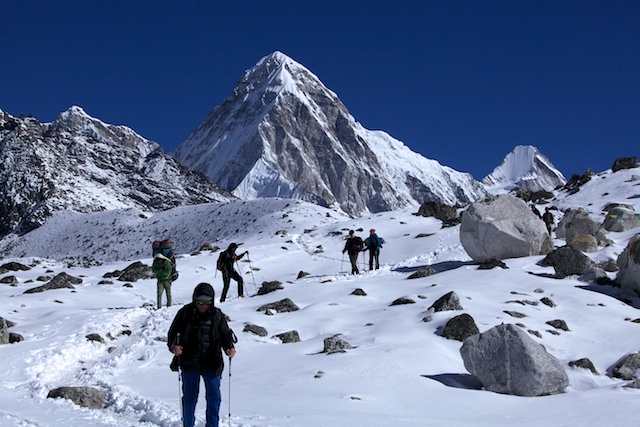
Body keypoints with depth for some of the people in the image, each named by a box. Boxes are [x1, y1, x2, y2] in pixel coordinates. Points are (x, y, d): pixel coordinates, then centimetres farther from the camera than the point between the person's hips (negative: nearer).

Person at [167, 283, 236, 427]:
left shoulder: (217, 315, 1)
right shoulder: (185, 313, -3)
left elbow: (225, 334, 8)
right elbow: (172, 333, 1)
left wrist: (229, 347, -12)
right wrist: (173, 346, -19)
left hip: (211, 363, 1)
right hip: (189, 363, -1)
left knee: (214, 396, 2)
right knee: (189, 397, 10)